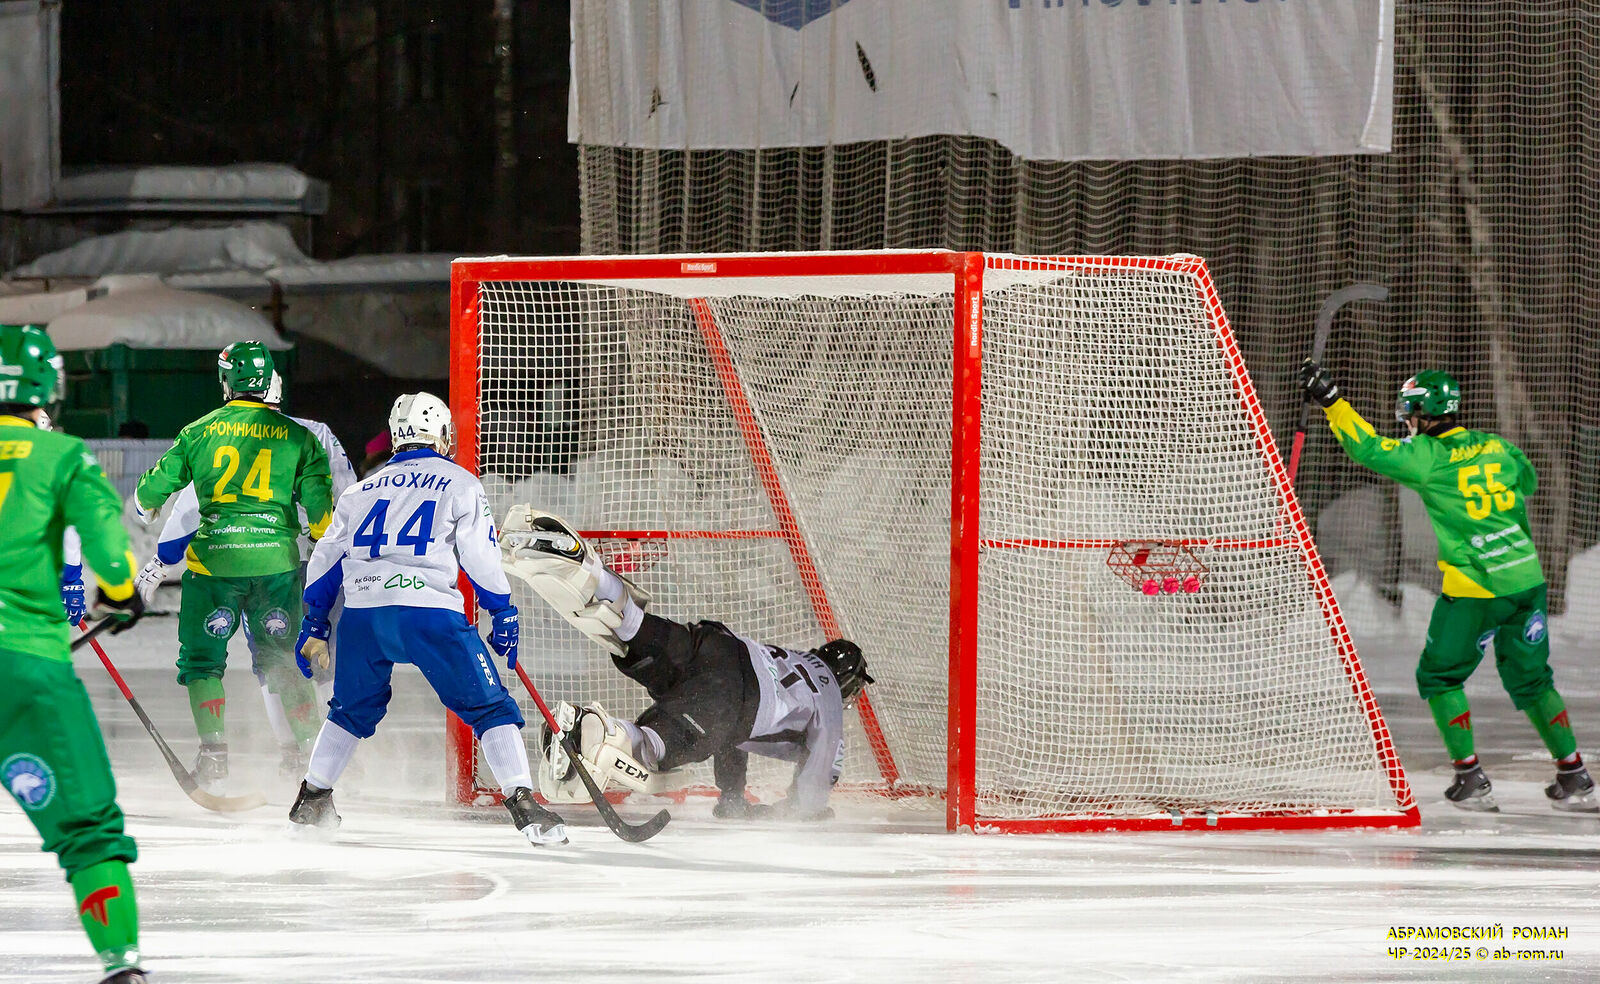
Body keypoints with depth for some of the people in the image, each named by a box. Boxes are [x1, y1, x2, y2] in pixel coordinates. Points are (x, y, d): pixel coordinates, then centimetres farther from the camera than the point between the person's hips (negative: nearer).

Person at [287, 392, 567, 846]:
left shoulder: (362, 489, 23)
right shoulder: (459, 483, 10)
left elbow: (326, 557, 24)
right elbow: (480, 556, 2)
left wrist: (314, 625, 32)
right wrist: (503, 616, 9)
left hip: (362, 613, 4)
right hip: (429, 612, -4)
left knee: (353, 709, 26)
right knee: (490, 707, 0)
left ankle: (311, 800, 26)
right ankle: (522, 801, -13)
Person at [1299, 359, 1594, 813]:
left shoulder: (1428, 457, -10)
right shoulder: (1497, 448, 7)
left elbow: (1370, 449, -12)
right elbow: (1527, 483, 26)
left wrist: (1331, 401, -9)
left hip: (1477, 590, -6)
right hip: (1527, 579, 6)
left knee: (1439, 676, 11)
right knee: (1530, 679, 17)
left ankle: (1471, 779, 6)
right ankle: (1575, 779, 16)